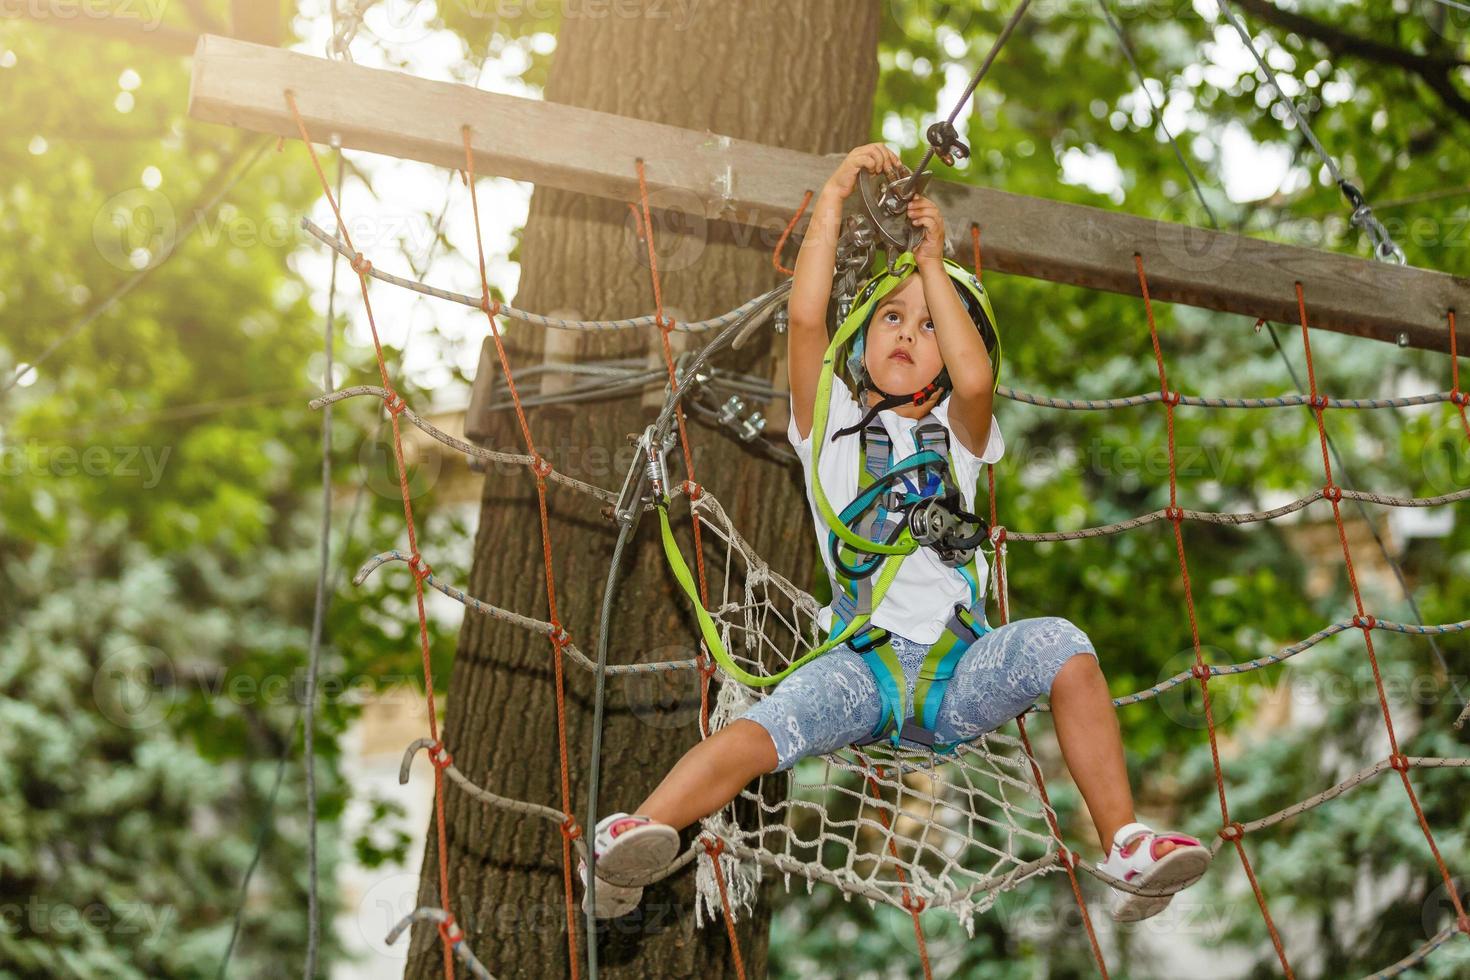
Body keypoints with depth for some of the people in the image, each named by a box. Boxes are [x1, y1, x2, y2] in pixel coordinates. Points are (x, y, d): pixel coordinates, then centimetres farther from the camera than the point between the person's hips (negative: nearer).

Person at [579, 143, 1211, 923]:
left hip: (956, 668, 1)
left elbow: (974, 379, -6)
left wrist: (933, 265, -1)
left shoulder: (956, 433, 19)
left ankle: (1124, 845, -26)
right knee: (765, 728, -31)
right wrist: (834, 195, -1)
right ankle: (631, 837, -49)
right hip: (863, 666, -1)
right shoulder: (832, 422, 17)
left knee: (1057, 643, -28)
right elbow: (804, 318, 0)